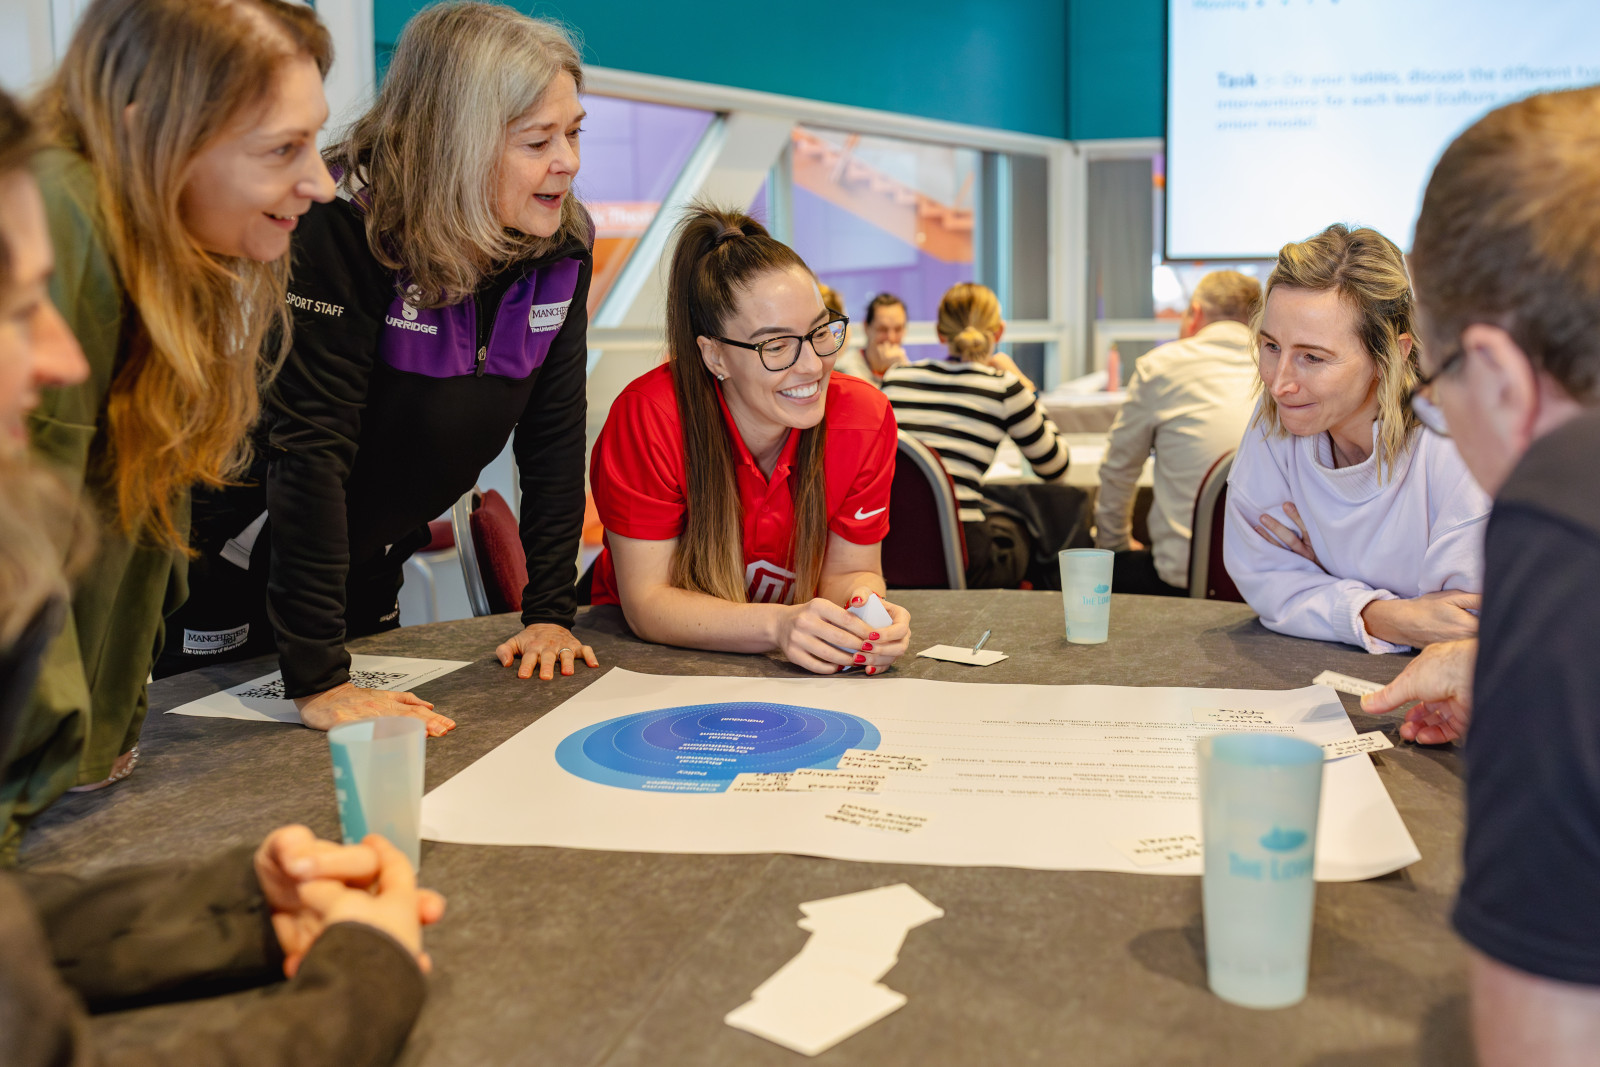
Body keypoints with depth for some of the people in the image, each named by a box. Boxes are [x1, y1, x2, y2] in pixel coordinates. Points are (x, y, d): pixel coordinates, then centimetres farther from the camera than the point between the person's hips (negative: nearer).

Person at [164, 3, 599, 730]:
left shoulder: (562, 242, -11)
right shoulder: (344, 233, -30)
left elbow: (554, 432, -5)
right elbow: (311, 449, -34)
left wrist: (551, 611, -7)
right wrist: (318, 678, -35)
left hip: (369, 572, 6)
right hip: (244, 580, -5)